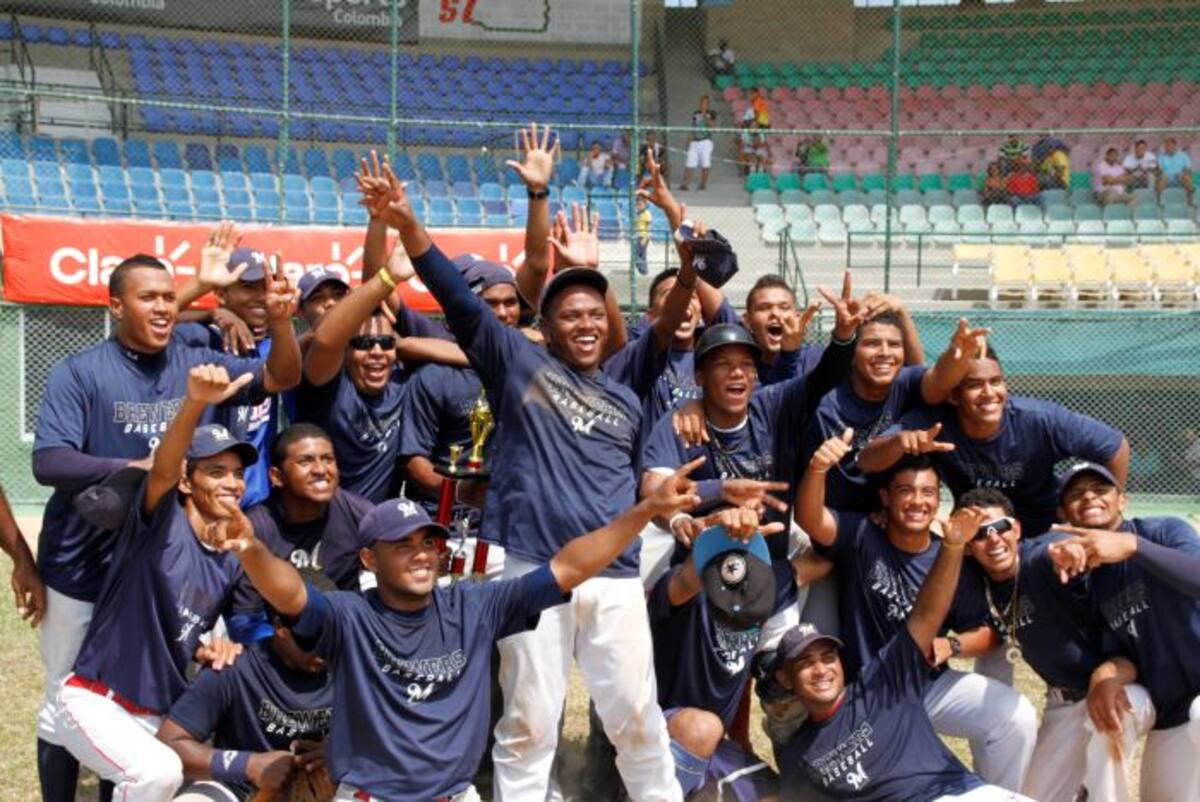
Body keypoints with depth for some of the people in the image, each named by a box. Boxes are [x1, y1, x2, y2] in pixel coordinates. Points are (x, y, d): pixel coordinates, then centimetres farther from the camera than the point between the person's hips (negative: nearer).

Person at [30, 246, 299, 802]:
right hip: (83, 567, -3)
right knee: (67, 700, 9)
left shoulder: (200, 364, 0)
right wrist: (136, 468, -30)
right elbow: (48, 462, -20)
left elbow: (281, 378, -4)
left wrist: (280, 324, -24)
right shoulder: (79, 374, -11)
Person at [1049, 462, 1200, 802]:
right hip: (1170, 716, 6)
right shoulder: (1086, 581, 5)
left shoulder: (1165, 531, -12)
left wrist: (1132, 546, -38)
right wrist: (1107, 678, -19)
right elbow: (1120, 650, 3)